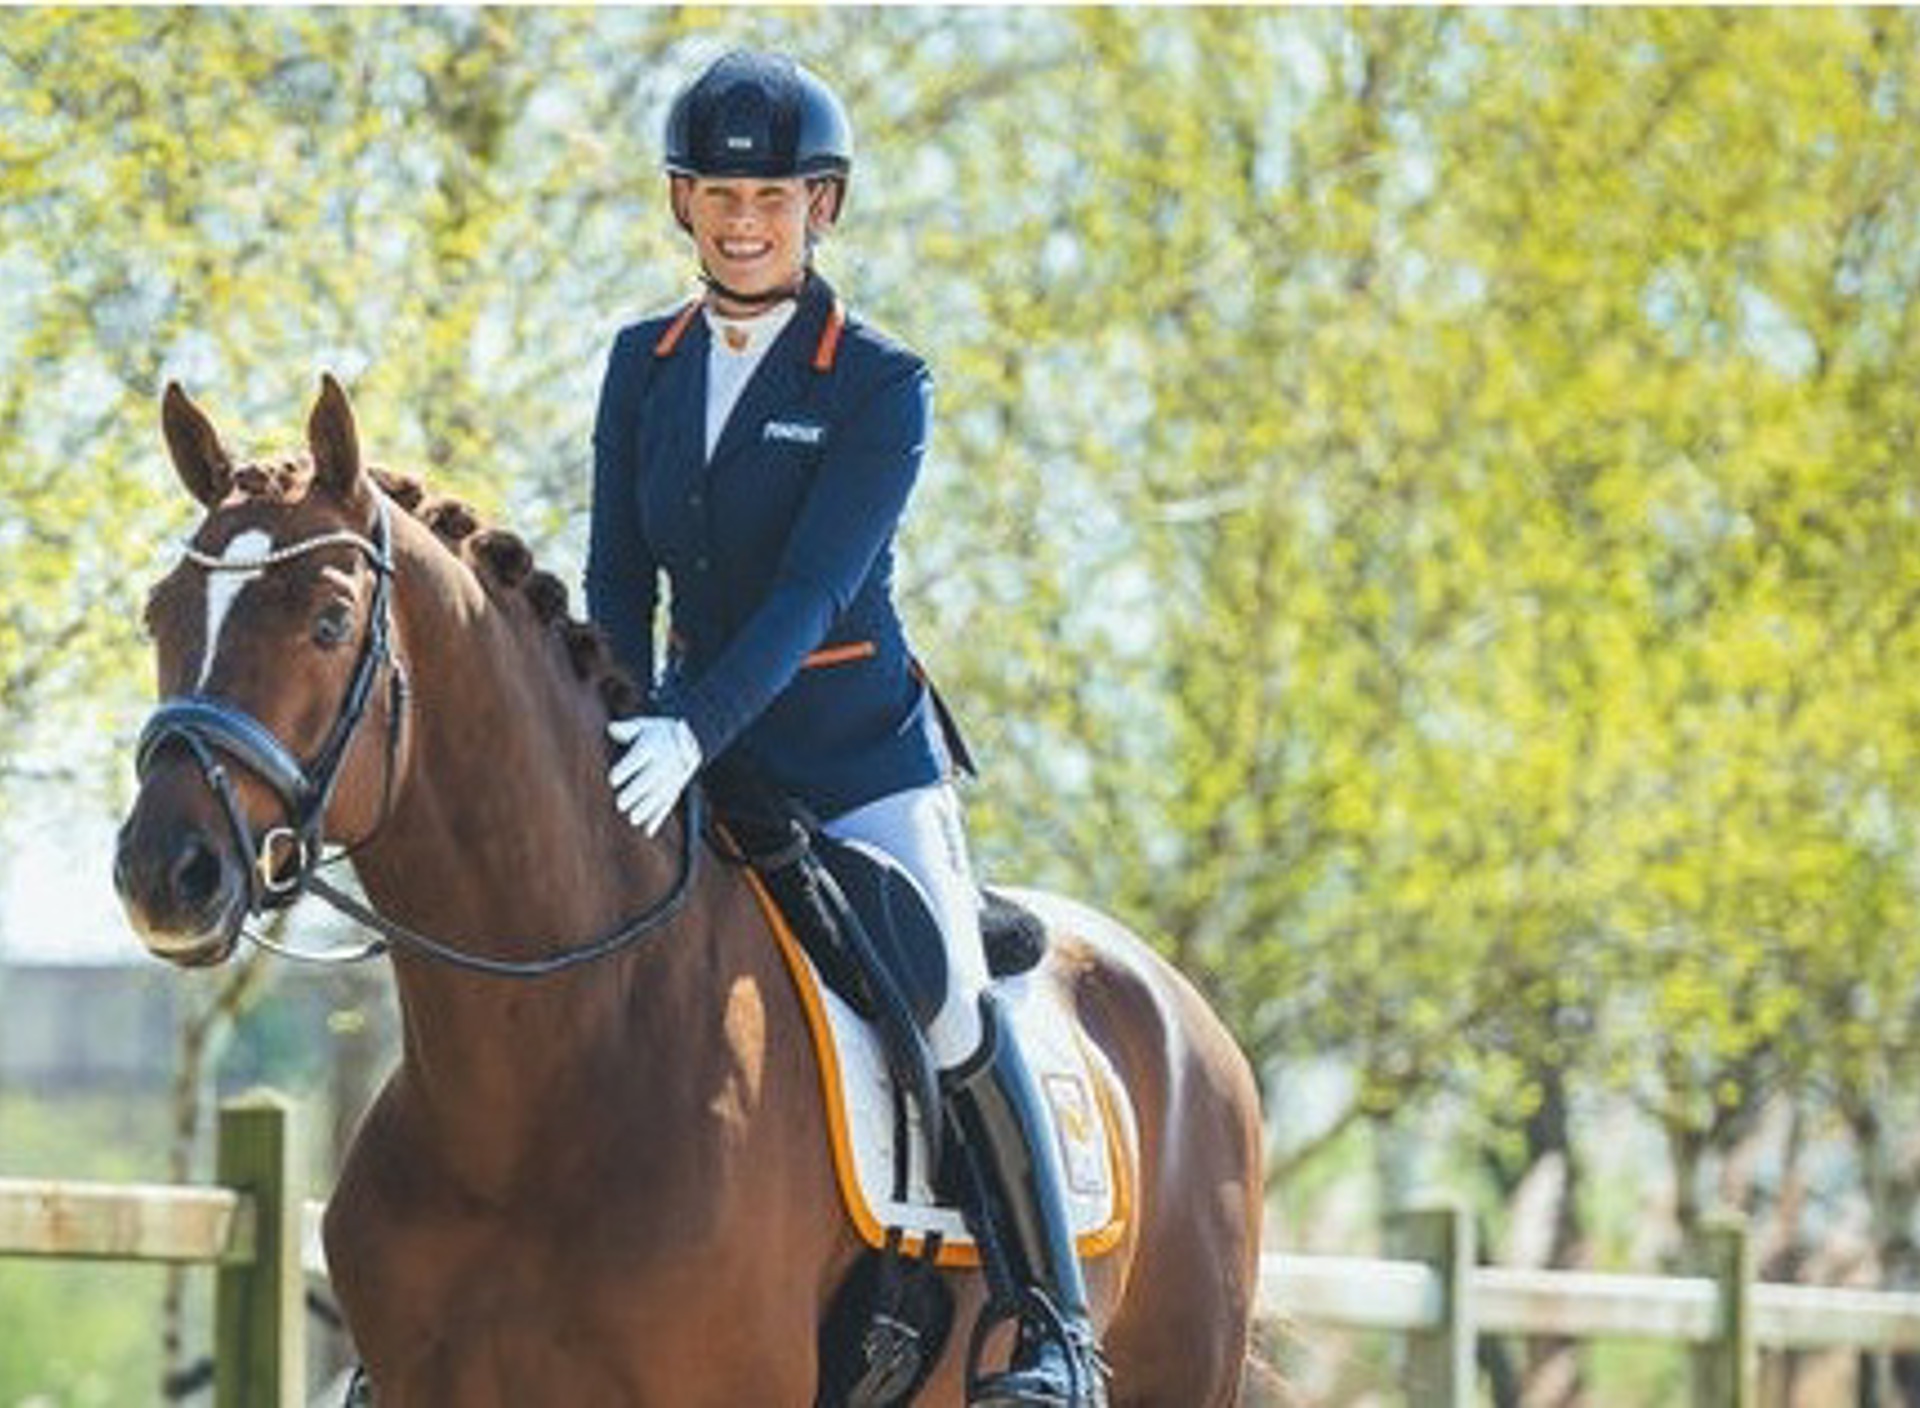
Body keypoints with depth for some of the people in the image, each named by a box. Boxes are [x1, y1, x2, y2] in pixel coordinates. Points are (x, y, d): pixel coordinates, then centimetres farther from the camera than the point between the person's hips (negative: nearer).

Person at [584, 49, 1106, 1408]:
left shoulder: (881, 387, -10)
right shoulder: (643, 366, 5)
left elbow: (811, 592, -20)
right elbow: (619, 584, 6)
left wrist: (691, 736, -32)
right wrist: (613, 742, -9)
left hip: (857, 756, -5)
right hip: (690, 748, 5)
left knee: (947, 1005, -15)